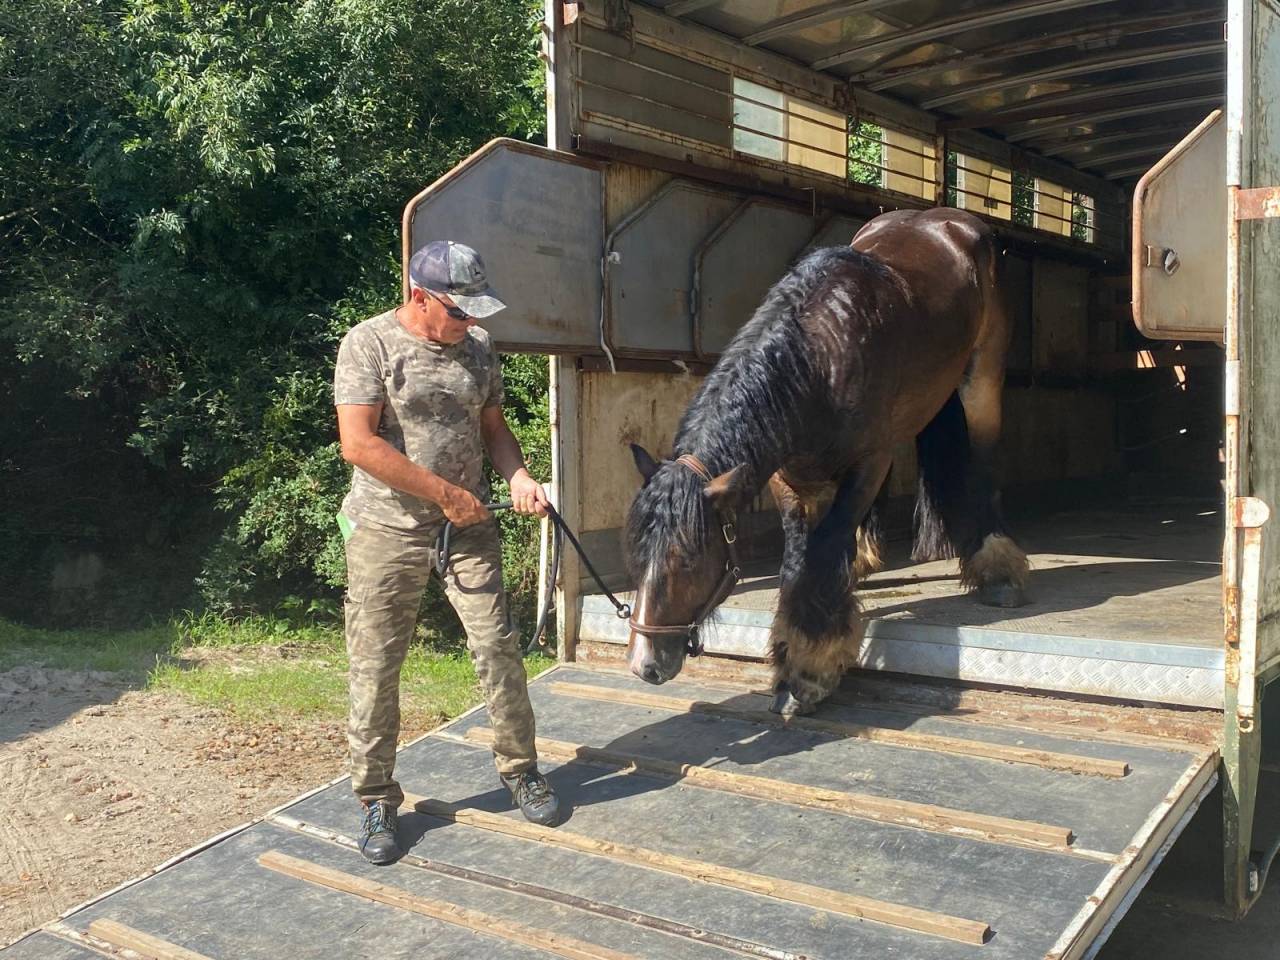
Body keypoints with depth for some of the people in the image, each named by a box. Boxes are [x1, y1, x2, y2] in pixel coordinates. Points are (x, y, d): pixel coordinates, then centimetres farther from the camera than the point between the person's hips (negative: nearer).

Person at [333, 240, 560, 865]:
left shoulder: (477, 348, 7)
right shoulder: (369, 344, -10)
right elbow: (359, 443, -17)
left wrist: (518, 476, -4)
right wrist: (446, 493, -15)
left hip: (468, 526, 4)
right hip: (387, 530, -4)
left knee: (498, 646, 3)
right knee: (376, 666, 2)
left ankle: (520, 771, 22)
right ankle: (376, 801, 17)